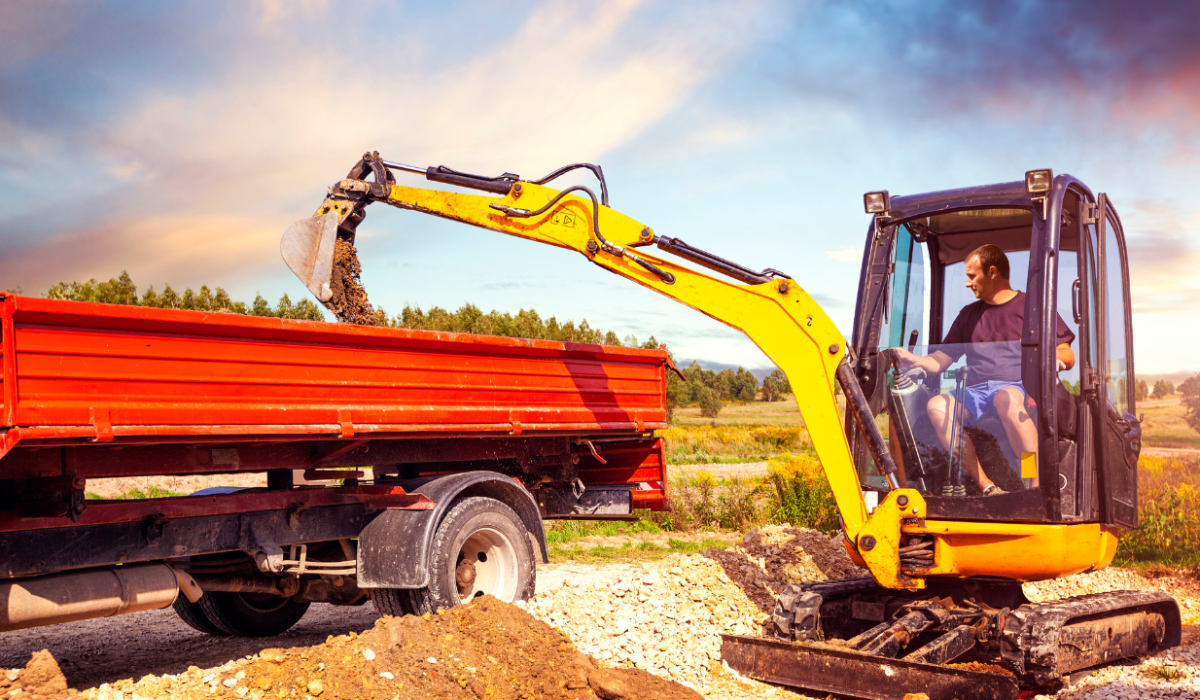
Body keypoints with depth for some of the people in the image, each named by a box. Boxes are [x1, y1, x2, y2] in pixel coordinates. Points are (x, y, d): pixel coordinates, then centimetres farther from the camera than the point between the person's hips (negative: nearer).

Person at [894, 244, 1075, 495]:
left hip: (1019, 388, -4)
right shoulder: (969, 314, 28)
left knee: (1006, 398, -41)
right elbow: (940, 360, 24)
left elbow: (1068, 358, 8)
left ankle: (1039, 483, -41)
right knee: (937, 405, -28)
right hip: (977, 392, 4)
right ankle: (986, 487, -33)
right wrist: (913, 360, 4)